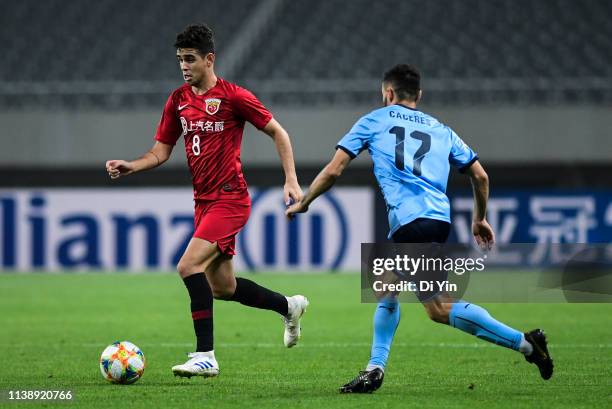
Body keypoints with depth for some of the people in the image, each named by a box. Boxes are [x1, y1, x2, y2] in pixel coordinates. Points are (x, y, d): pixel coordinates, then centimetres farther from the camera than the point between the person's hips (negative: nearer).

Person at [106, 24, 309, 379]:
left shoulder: (233, 96, -10)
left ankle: (205, 356, -17)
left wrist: (291, 180, -9)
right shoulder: (178, 100, 8)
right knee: (223, 287, 13)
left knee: (189, 266, -22)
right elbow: (161, 152, 13)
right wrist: (130, 167, -5)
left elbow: (278, 133, -3)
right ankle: (289, 306, 38)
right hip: (204, 200, 8)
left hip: (230, 199, -8)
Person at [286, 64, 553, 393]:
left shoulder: (373, 121, 14)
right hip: (439, 216, 7)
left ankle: (524, 342, -17)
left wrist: (302, 204, 24)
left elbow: (333, 170, 10)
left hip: (410, 220, -7)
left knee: (440, 308, -9)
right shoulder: (441, 130, 25)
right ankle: (375, 370, 16)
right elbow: (480, 175, 20)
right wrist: (480, 219, 35)